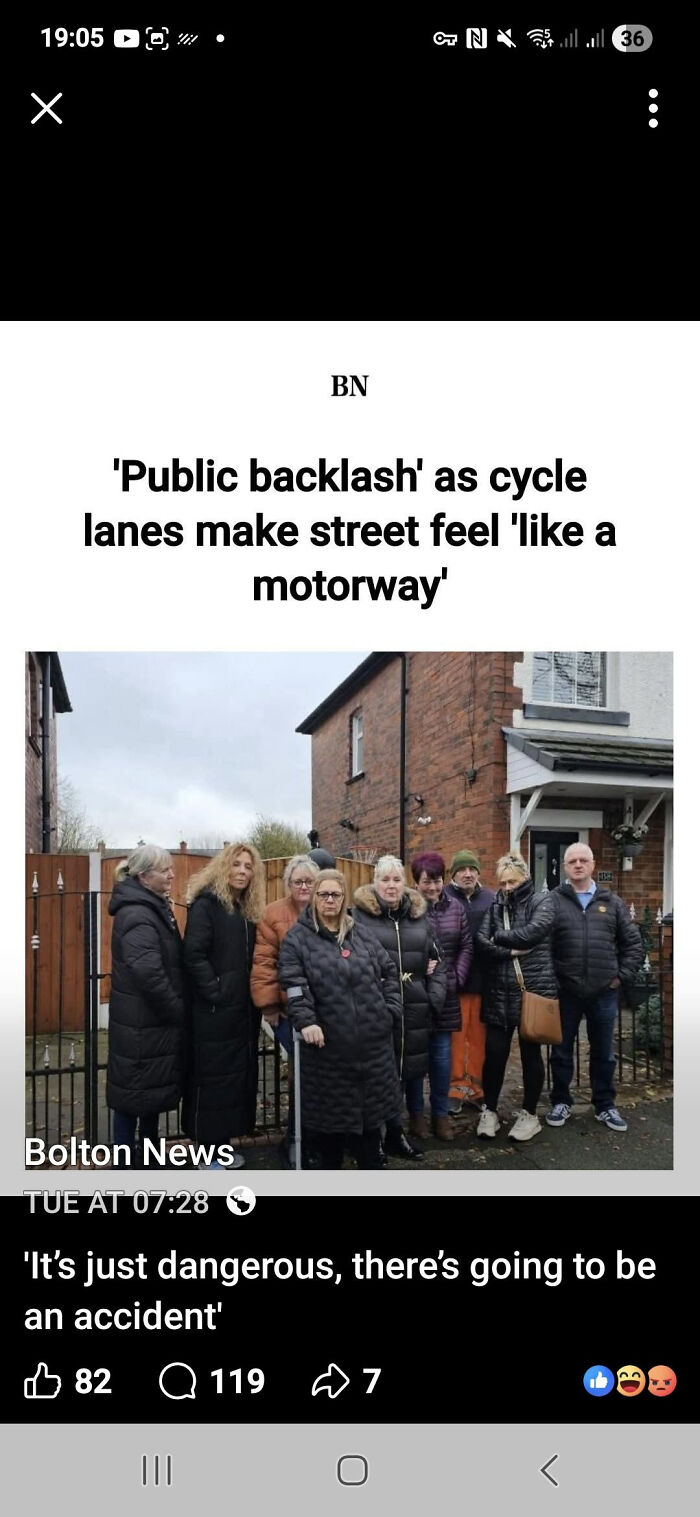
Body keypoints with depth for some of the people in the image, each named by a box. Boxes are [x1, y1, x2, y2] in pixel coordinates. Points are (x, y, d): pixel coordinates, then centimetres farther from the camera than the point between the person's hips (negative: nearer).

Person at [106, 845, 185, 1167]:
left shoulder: (154, 907, 12)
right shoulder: (137, 916, -21)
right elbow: (148, 973, -28)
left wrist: (176, 1010, 11)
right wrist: (178, 1010, -18)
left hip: (152, 1018, 10)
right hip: (141, 1022, -10)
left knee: (150, 1090, 17)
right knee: (135, 1092, 0)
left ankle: (148, 1161, 29)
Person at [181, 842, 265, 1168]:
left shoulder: (248, 910, 13)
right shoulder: (206, 904, -10)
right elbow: (194, 955, -18)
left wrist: (254, 997, 6)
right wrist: (216, 992, -20)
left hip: (243, 1009, 8)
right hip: (214, 1011, -8)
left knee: (239, 1074, 12)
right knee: (212, 1077, -1)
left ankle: (223, 1144, 23)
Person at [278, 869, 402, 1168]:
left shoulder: (361, 936, 11)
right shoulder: (297, 938, -3)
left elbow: (389, 971, 17)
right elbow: (294, 984, -14)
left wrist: (390, 1009, 6)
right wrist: (305, 1021, -27)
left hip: (371, 1041, 4)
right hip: (328, 1044, -4)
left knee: (371, 1108, 13)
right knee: (329, 1111, 6)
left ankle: (371, 1166, 27)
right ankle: (330, 1166, 23)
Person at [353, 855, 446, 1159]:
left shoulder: (419, 914, 12)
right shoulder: (361, 915, -4)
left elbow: (436, 958, 14)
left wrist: (435, 997, 4)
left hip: (415, 1006, 4)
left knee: (414, 1063, 13)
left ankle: (416, 1118, 27)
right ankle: (393, 1131, 13)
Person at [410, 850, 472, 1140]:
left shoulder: (456, 907, 5)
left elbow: (466, 946, 9)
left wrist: (457, 979, 1)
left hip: (446, 993, 4)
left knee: (441, 1055, 9)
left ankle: (440, 1114, 22)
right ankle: (416, 1113, 21)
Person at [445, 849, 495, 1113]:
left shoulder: (490, 899, 7)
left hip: (483, 978, 3)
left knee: (479, 1035, 11)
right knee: (456, 1035, 3)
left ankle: (477, 1087, 22)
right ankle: (455, 1088, 13)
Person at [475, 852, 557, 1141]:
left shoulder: (542, 900, 0)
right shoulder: (495, 905, 9)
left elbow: (535, 930, -18)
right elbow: (481, 941, -4)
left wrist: (500, 938, -8)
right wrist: (512, 950, -15)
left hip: (533, 989, -3)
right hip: (499, 992, 3)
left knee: (530, 1053, 8)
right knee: (494, 1053, 4)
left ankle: (530, 1114, 21)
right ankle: (489, 1111, 20)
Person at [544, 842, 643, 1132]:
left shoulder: (611, 902, 6)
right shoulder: (552, 901, -2)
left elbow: (633, 943, 10)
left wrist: (622, 975, 2)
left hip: (604, 992, 2)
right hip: (565, 991, -2)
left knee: (603, 1052, 13)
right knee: (562, 1051, 10)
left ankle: (605, 1105, 26)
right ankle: (561, 1102, 25)